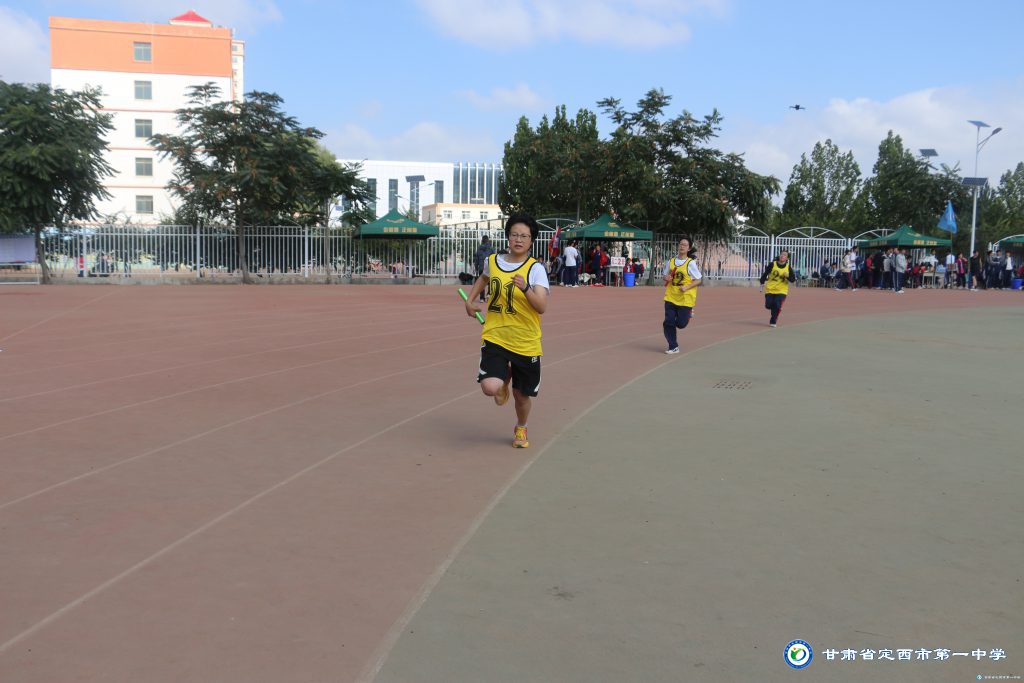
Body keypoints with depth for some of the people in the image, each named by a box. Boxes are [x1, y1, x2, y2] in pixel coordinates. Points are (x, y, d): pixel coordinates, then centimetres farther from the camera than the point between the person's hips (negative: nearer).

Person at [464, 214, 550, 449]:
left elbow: (542, 307, -21)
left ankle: (520, 429, 45)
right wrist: (470, 300, 21)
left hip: (526, 342, -1)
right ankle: (504, 377, 19)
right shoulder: (492, 261, 2)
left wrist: (525, 288, -35)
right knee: (489, 388, -20)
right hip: (495, 336, 2)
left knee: (522, 394, 12)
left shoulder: (536, 268, -10)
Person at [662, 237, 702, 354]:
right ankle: (673, 347, 10)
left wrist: (686, 287, -18)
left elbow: (698, 280, -5)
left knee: (681, 323, -4)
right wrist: (666, 278, -5)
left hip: (685, 299, -4)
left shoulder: (691, 263, -7)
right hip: (671, 297, 4)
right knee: (668, 322, -4)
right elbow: (665, 276, 19)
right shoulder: (670, 262, 6)